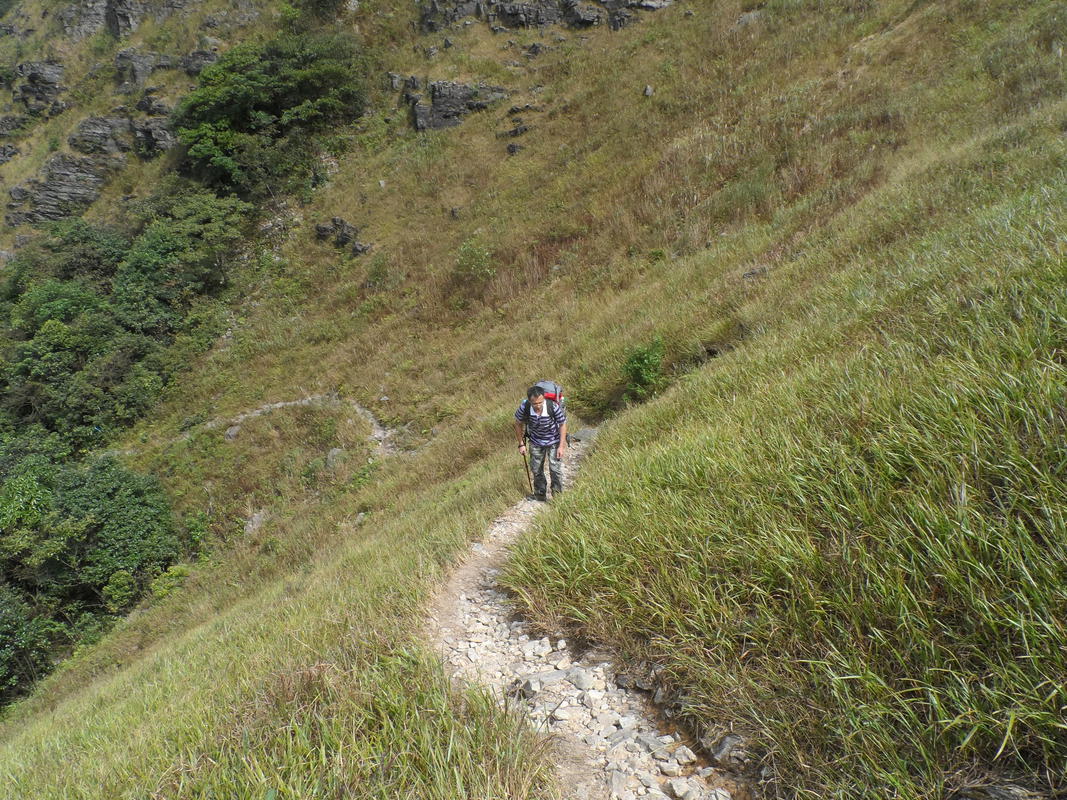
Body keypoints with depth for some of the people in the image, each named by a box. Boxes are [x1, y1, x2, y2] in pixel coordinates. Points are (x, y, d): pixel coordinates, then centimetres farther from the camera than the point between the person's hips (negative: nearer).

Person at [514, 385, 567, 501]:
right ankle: (540, 493, 34)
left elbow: (563, 424, -17)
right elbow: (518, 424, -8)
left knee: (555, 469, -3)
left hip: (554, 441, -2)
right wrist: (521, 444, -4)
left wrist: (561, 446, -16)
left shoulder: (554, 407, -34)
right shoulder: (524, 407, -29)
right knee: (536, 469, 12)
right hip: (536, 442, 2)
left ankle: (557, 494, 16)